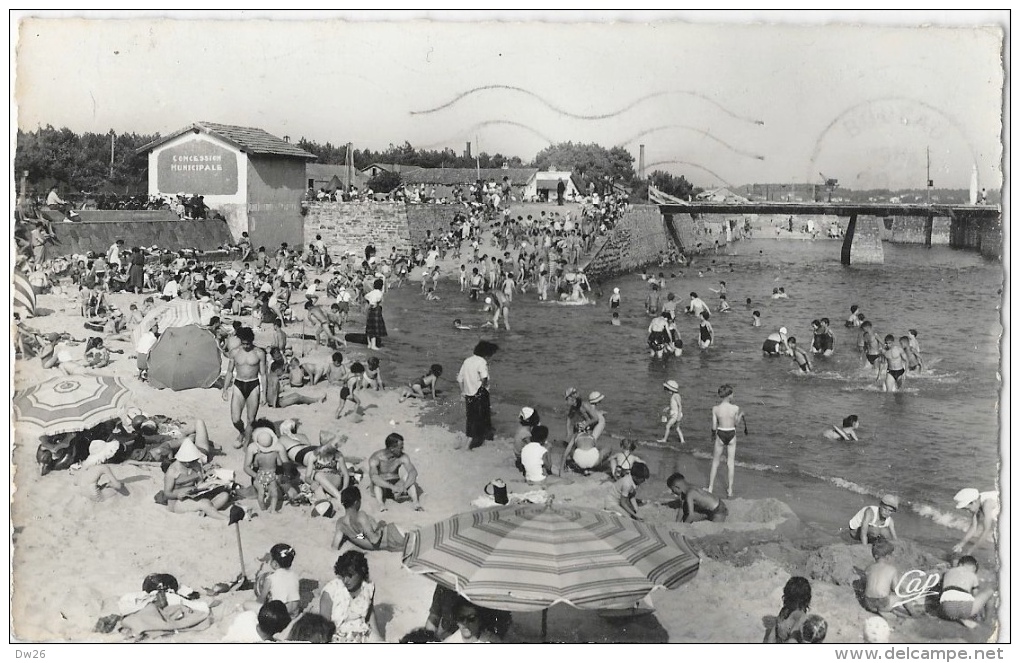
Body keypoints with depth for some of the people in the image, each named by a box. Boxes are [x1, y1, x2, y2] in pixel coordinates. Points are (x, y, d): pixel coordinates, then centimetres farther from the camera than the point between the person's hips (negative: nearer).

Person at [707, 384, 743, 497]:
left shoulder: (715, 409, -13)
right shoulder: (735, 408, -14)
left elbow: (714, 426, -8)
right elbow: (736, 423, 2)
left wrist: (713, 434, 13)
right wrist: (741, 415, 22)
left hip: (720, 435, 0)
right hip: (732, 435, 0)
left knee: (715, 463, 15)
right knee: (730, 463, 13)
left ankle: (710, 488, 20)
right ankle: (730, 490, 18)